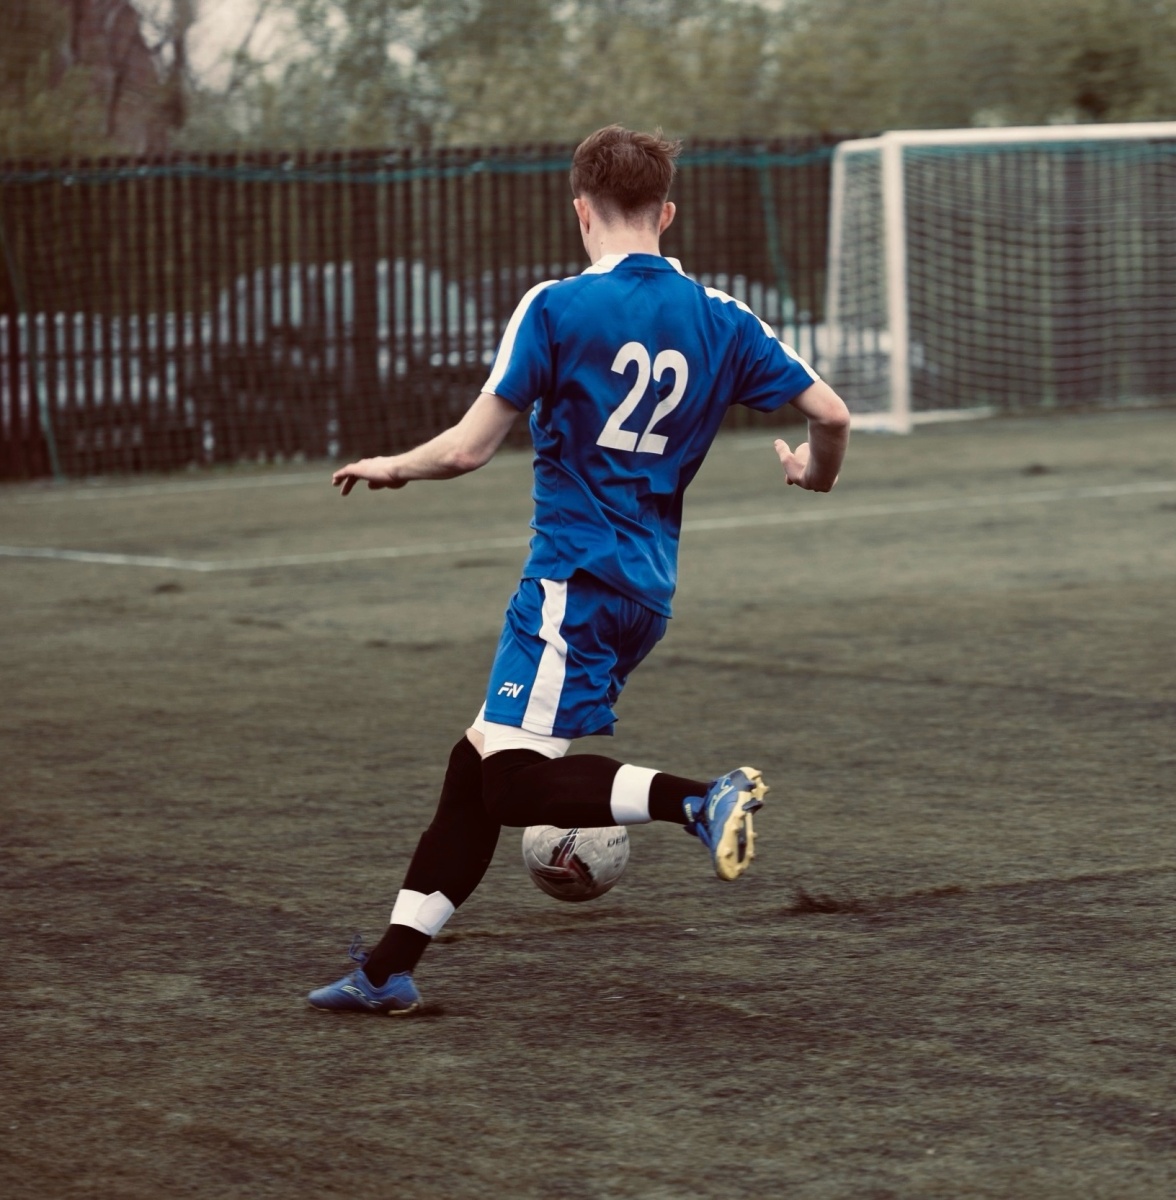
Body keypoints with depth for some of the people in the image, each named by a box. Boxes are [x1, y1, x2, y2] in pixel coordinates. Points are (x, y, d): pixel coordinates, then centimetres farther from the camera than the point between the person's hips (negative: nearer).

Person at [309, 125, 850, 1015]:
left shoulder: (556, 309, -8)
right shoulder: (720, 319, 6)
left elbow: (468, 449, -9)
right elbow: (831, 413, 5)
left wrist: (391, 468, 12)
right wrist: (817, 471, 28)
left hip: (575, 580, -7)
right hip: (647, 589, 7)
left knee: (514, 780, -11)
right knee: (478, 764, 12)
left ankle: (698, 800, -28)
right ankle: (391, 968, 14)